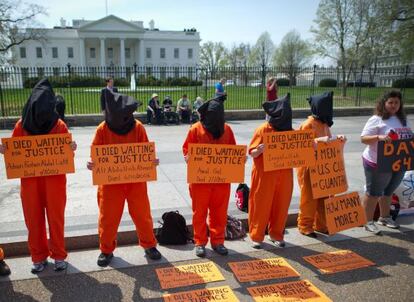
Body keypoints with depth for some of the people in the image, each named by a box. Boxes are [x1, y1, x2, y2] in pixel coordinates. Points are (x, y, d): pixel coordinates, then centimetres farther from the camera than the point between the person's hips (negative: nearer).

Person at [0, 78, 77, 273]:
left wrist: (71, 149, -22)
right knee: (34, 219, 9)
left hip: (55, 179, -2)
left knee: (56, 218, 5)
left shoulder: (59, 125, -5)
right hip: (30, 180, 2)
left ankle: (59, 255, 20)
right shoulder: (21, 125, -1)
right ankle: (38, 257, 25)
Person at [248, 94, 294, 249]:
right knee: (261, 205, 4)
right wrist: (259, 150, -30)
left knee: (281, 205, 11)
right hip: (265, 175, -4)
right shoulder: (262, 130, -9)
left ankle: (276, 234, 28)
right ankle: (256, 236, 18)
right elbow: (252, 152, -9)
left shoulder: (289, 130, 6)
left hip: (284, 175, 5)